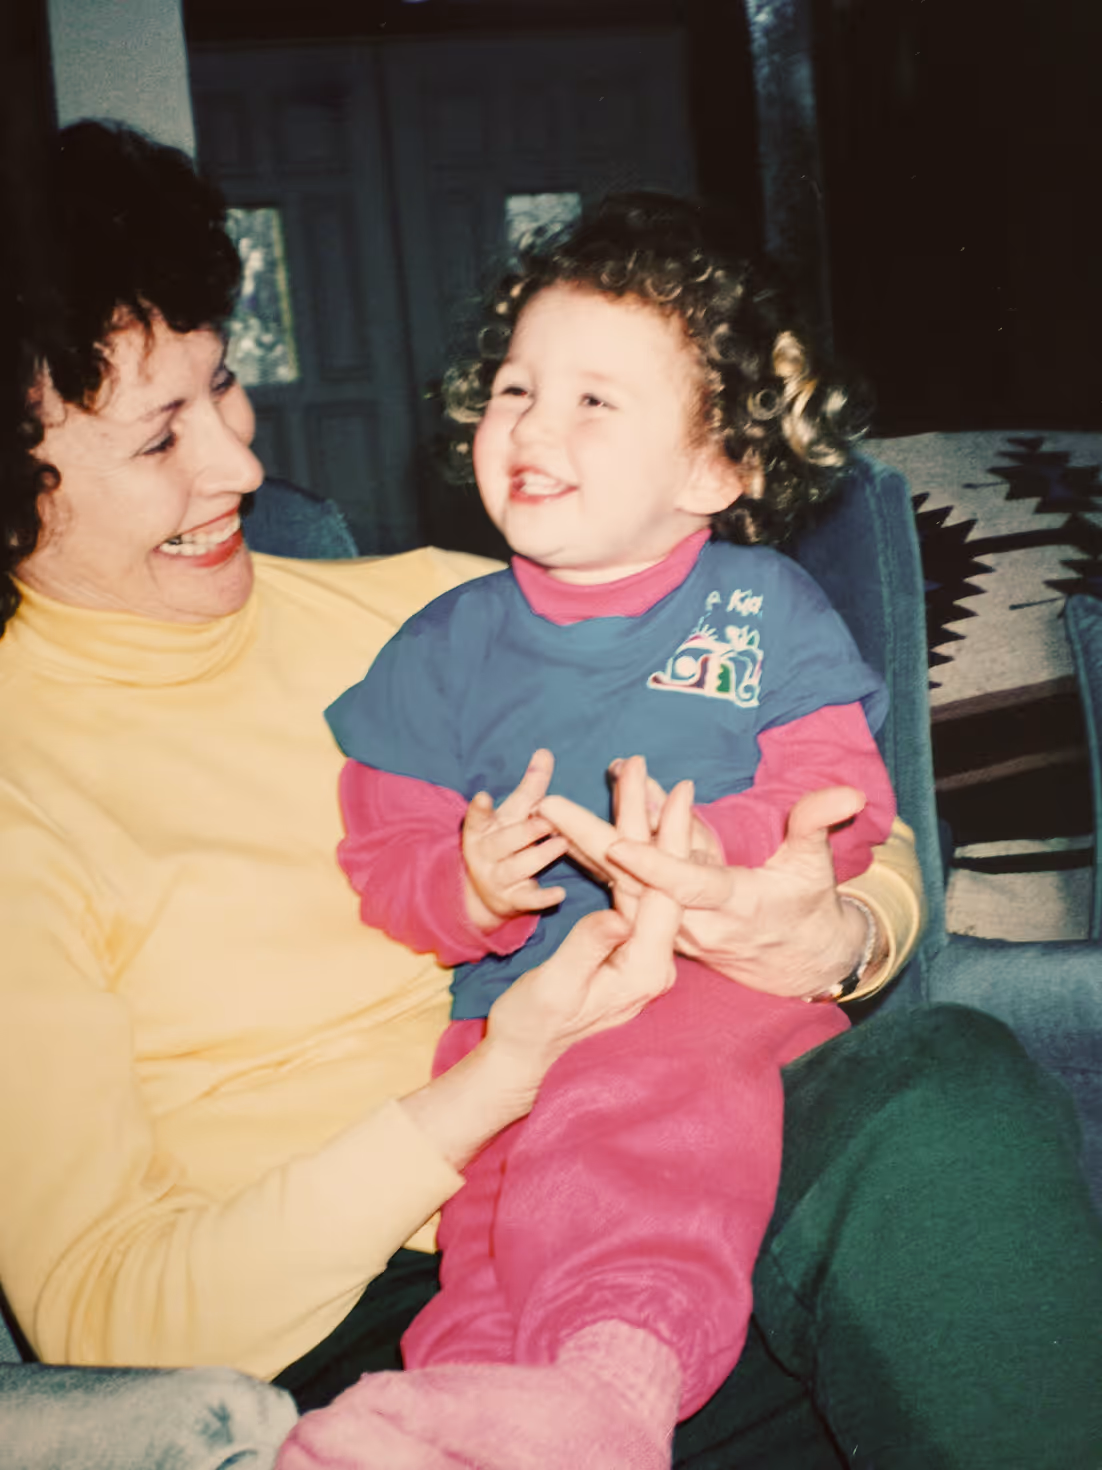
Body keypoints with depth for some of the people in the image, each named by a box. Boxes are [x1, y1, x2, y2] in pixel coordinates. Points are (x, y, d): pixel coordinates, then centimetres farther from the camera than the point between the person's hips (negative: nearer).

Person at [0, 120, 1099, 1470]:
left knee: (951, 1084, -24)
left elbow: (861, 842, 13)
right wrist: (496, 1082, -22)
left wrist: (837, 935, -13)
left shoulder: (423, 611, 12)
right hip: (359, 1327, -6)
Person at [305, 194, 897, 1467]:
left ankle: (623, 1361, -44)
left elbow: (845, 812, 1)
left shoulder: (768, 609, 8)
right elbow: (384, 856, 11)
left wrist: (705, 851, -19)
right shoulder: (451, 646, 12)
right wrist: (470, 888, -13)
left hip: (738, 973, -2)